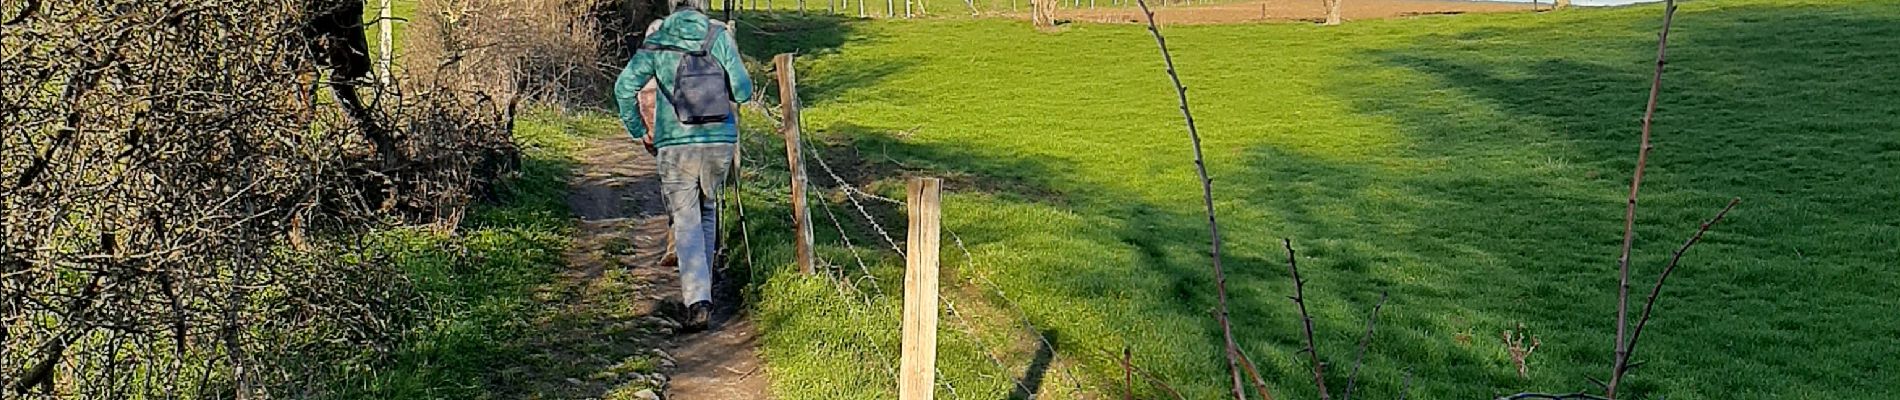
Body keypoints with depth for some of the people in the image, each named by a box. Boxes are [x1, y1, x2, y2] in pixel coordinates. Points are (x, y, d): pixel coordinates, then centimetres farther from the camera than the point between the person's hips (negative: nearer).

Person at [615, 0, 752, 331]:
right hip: (721, 141, 1)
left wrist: (639, 132, 8)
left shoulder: (656, 41, 2)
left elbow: (625, 87, -4)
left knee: (686, 221, 1)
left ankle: (697, 300, -13)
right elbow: (742, 91, -3)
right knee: (707, 211, 21)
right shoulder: (720, 35, 0)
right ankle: (701, 289, 29)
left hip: (676, 144, -1)